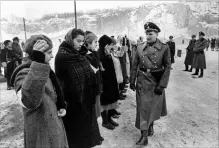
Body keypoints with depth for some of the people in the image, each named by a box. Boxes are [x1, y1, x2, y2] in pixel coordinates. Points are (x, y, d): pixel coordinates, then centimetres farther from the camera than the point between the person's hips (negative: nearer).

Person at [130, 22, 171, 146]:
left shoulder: (164, 48, -8)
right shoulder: (140, 47, -1)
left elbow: (167, 67, -9)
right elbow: (135, 65, 4)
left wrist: (162, 85, -14)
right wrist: (132, 80, 0)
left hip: (156, 82, -1)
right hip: (142, 81, 1)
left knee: (154, 106, 16)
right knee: (143, 107, 3)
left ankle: (151, 125, 43)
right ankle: (144, 136, 13)